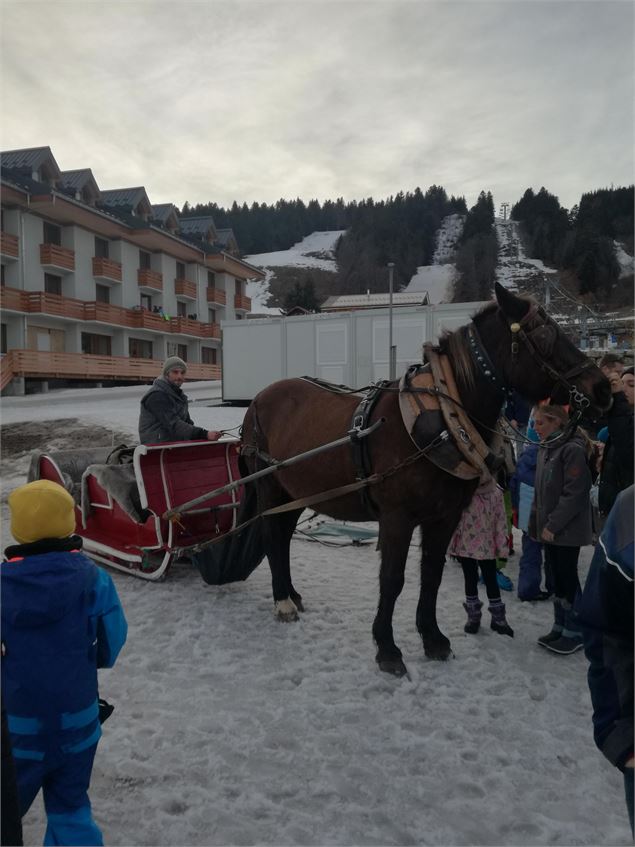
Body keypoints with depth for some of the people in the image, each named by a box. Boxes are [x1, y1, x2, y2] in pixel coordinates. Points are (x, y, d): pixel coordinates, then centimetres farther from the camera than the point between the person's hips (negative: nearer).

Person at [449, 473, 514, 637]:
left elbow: (500, 519, -4)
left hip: (486, 546, 0)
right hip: (465, 544, 1)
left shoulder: (495, 493, -7)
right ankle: (473, 615, 28)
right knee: (470, 580, 13)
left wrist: (502, 545, -4)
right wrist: (452, 541, 0)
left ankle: (498, 617, 24)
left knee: (491, 580, 9)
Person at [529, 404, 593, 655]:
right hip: (548, 527, 8)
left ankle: (574, 632, 14)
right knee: (556, 576, 14)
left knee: (568, 577, 1)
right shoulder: (546, 449, 10)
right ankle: (560, 627, 25)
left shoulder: (573, 449, -16)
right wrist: (536, 522, 11)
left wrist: (553, 525, -18)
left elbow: (574, 493, -20)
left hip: (567, 529, -8)